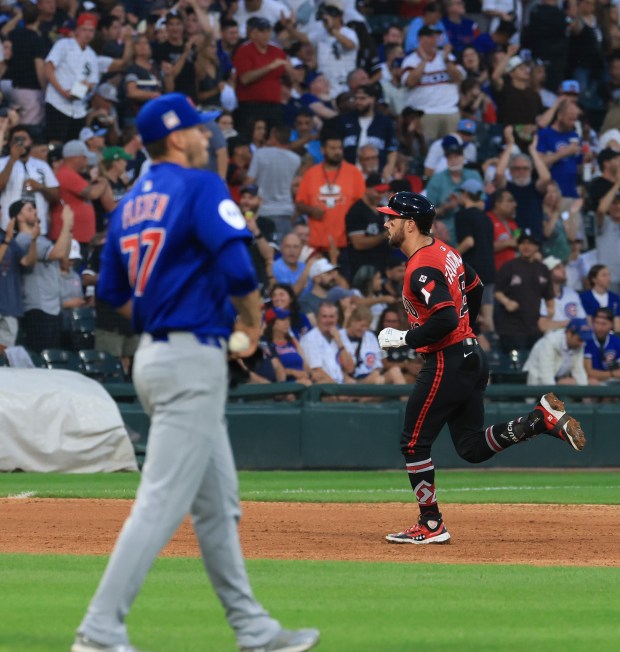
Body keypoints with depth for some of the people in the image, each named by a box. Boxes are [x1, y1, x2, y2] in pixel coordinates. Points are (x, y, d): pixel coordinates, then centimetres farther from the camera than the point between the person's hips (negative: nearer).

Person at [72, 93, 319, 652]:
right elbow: (237, 269, -20)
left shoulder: (131, 202, 13)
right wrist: (253, 320, -2)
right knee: (163, 501, -10)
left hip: (153, 351, 9)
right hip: (193, 359, -9)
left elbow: (112, 292, 16)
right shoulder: (199, 186, -11)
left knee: (217, 502, 14)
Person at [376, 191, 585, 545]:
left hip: (447, 364, -10)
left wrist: (404, 338, -19)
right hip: (472, 357, 10)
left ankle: (431, 525, 7)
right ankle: (544, 417, 2)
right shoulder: (445, 251, 11)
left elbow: (445, 319, -31)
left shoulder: (422, 269, -20)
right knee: (473, 446, 14)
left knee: (414, 443, 2)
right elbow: (474, 288, 25)